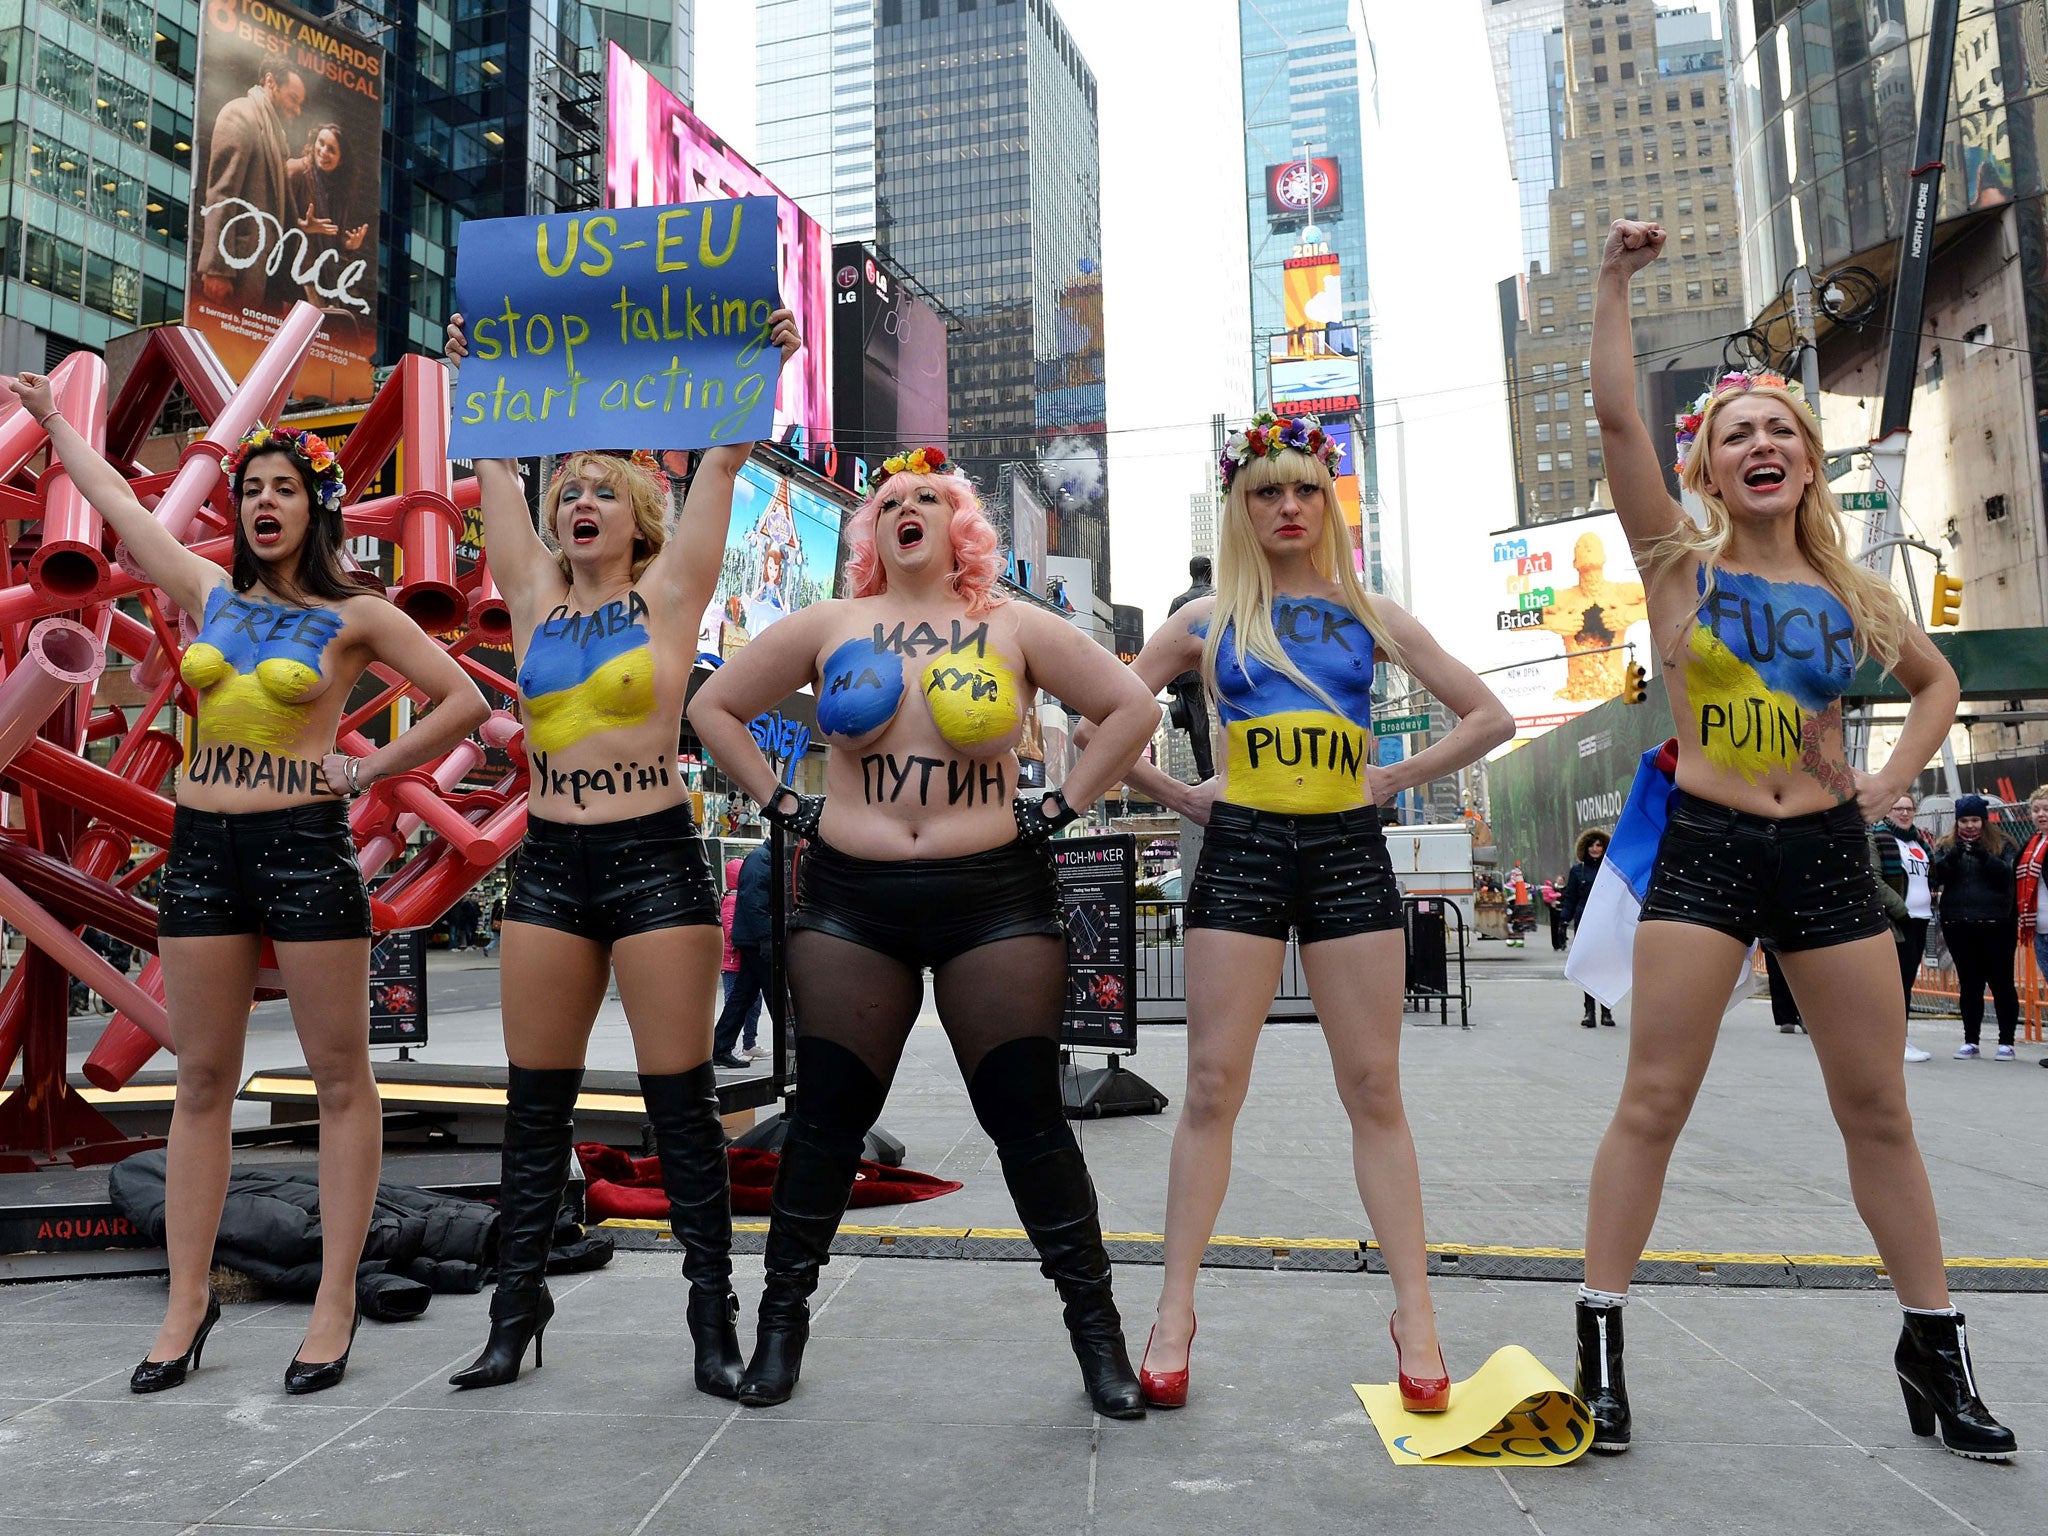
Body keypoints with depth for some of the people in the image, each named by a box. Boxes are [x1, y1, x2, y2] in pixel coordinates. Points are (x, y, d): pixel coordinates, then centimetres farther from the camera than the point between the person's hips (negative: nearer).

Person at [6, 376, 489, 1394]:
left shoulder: (355, 617, 1)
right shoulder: (208, 594, 12)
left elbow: (463, 702, 0)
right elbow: (113, 498, 25)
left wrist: (371, 770, -3)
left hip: (306, 844, -4)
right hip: (201, 848, 5)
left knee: (341, 1078, -1)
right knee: (202, 1082, 8)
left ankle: (335, 1302, 7)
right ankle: (187, 1302, 17)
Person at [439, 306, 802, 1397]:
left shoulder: (668, 594, 2)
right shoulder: (534, 600, 12)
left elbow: (722, 465, 0)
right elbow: (496, 469, 21)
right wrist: (473, 380, 25)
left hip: (656, 858, -4)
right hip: (549, 863, 4)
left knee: (680, 1099, 0)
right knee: (535, 1100, 10)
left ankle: (714, 1316, 11)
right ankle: (516, 1310, 22)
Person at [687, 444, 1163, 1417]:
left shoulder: (1013, 626, 5)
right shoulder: (830, 625, 7)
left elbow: (1131, 707, 5)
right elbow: (713, 706, 13)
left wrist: (1057, 808, -1)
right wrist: (783, 805, 5)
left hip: (995, 899, -1)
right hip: (851, 905, 1)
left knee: (1027, 1116, 0)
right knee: (828, 1113, 7)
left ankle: (1096, 1330, 15)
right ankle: (783, 1320, 24)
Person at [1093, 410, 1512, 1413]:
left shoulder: (1369, 615, 11)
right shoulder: (1209, 621, 9)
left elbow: (1488, 717, 14)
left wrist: (1395, 778, 6)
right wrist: (1179, 798, 5)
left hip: (1349, 851, 1)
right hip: (1241, 850, -1)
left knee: (1374, 1088, 2)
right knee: (1213, 1085, -2)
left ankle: (1414, 1317, 10)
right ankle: (1176, 1311, 6)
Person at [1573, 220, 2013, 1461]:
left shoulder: (1852, 592, 9)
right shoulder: (1683, 562, 0)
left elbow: (1940, 680, 25)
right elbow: (1616, 415, -10)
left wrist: (1896, 778, 10)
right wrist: (1617, 282, -12)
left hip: (1830, 856, 3)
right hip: (1705, 851, -3)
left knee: (1879, 1111, 10)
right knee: (1655, 1099, -4)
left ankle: (1936, 1346, 25)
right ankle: (1602, 1338, 5)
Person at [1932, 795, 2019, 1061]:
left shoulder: (2000, 844, 6)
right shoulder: (1946, 846, 11)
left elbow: (2007, 875, -8)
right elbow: (1936, 876, -2)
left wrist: (1984, 856, -23)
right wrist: (1952, 857, -20)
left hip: (1996, 923, -2)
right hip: (1959, 925, 2)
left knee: (2001, 982, 2)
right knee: (1969, 984, 7)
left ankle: (2007, 1041, 10)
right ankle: (1970, 1041, 14)